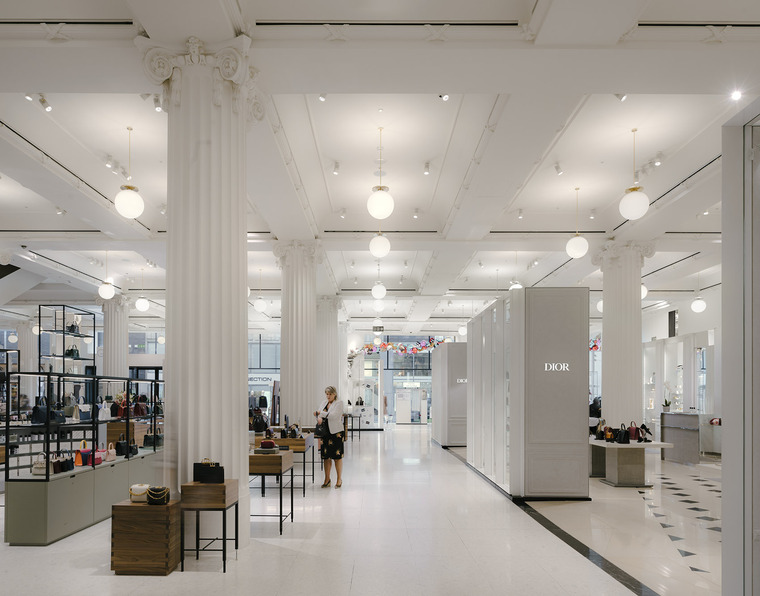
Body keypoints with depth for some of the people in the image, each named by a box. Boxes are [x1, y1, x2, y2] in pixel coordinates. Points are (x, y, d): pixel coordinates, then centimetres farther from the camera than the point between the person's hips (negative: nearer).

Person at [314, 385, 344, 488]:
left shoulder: (339, 403, -5)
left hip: (336, 432, -6)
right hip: (325, 432, 6)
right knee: (326, 456, 8)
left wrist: (320, 413, -15)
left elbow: (333, 415, -18)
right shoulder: (324, 403, 15)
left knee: (337, 456, -1)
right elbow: (318, 413, 6)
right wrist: (319, 417, -16)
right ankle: (327, 479, 17)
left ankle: (339, 479, 9)